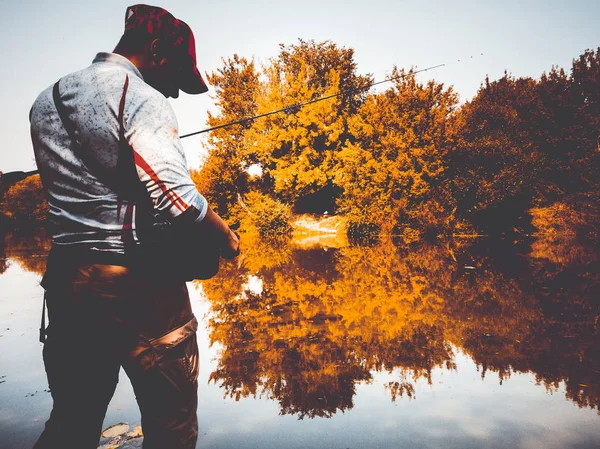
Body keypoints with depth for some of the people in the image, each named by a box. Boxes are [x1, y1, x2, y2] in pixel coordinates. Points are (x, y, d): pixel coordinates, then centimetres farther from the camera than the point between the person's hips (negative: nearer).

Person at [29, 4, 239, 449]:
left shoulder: (46, 101, 14)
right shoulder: (141, 98, -10)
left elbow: (71, 185, 17)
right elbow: (175, 195, -20)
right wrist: (226, 236, -5)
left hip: (65, 278, 8)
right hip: (139, 283, -7)